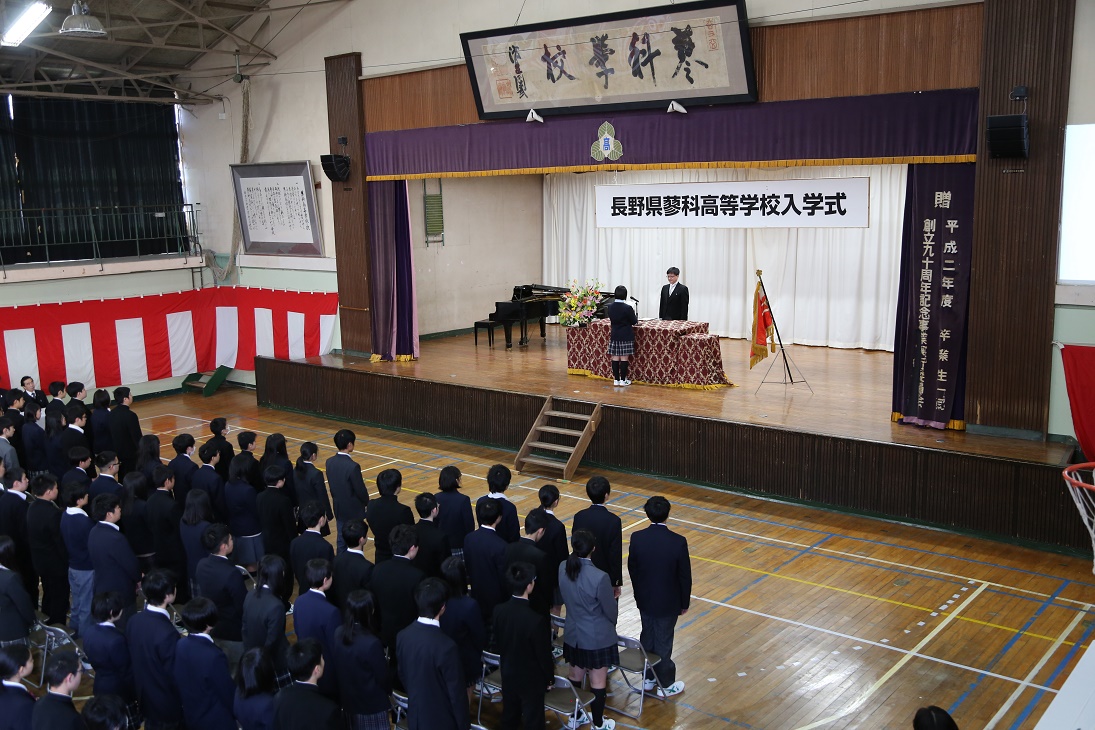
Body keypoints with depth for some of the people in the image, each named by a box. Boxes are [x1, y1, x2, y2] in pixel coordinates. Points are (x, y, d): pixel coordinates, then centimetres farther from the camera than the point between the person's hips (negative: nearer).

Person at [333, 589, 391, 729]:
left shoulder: (339, 633, -13)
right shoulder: (371, 644, -31)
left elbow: (339, 667, 2)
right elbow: (382, 676, -17)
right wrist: (389, 690, 4)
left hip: (348, 698, 6)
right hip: (371, 703, -6)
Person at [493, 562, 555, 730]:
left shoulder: (499, 611, -16)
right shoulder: (537, 619, -33)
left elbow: (498, 642, 1)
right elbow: (544, 654, -20)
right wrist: (550, 678, -2)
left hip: (508, 673, 5)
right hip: (531, 678, -5)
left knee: (509, 716, 24)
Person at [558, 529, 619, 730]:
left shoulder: (563, 568, -12)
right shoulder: (599, 577, -30)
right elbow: (611, 611, -16)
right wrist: (613, 599, 6)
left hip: (572, 635, 5)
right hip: (597, 638, -5)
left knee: (575, 677, 23)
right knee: (598, 682, 13)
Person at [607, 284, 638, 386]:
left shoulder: (610, 307, -1)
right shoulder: (627, 308, -16)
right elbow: (634, 321, -5)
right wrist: (636, 316, 16)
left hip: (614, 336, 5)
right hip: (626, 337, -4)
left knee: (615, 358, 8)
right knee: (624, 358, 1)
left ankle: (616, 379, 12)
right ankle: (623, 380, 4)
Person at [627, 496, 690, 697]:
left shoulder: (636, 538, -14)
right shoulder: (678, 542, -22)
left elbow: (632, 570, -2)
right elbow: (685, 576, -13)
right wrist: (685, 603, 2)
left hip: (644, 600, 3)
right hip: (668, 603, -3)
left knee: (647, 638, 20)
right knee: (663, 643, 11)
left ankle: (649, 679, 36)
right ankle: (665, 684, 27)